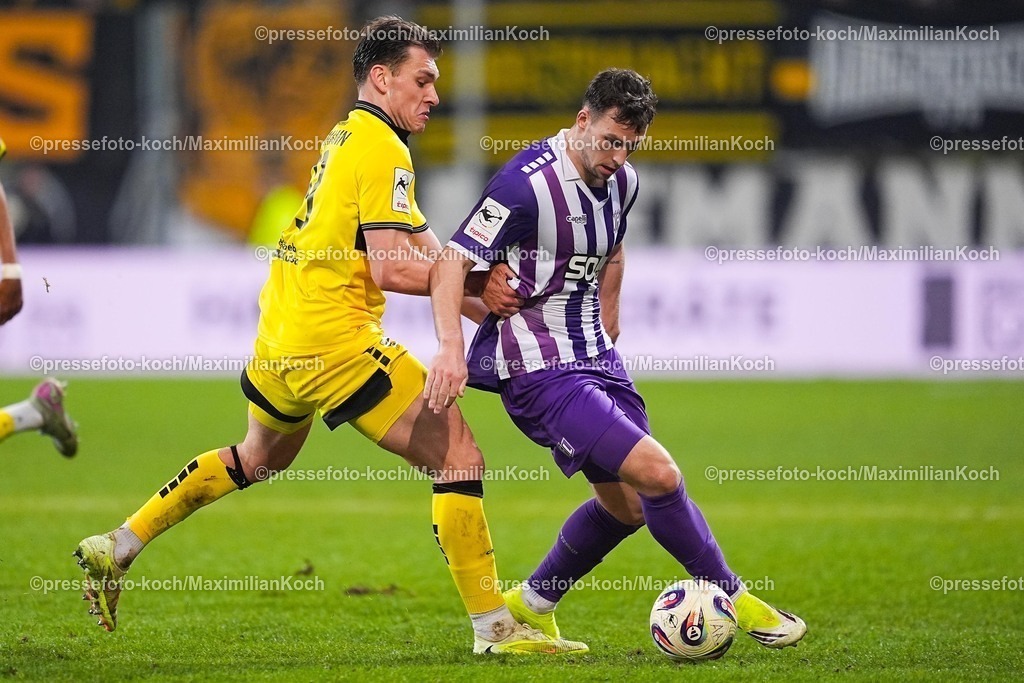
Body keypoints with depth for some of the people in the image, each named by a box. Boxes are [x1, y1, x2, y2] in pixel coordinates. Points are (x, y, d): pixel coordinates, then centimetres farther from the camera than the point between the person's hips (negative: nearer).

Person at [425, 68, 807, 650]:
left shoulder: (622, 181, 5)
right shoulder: (528, 183, -21)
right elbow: (453, 260, -24)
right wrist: (451, 347, -36)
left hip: (596, 358, 9)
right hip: (541, 373, -9)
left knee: (626, 503, 13)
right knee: (658, 473, -17)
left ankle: (531, 606, 31)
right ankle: (732, 599, -2)